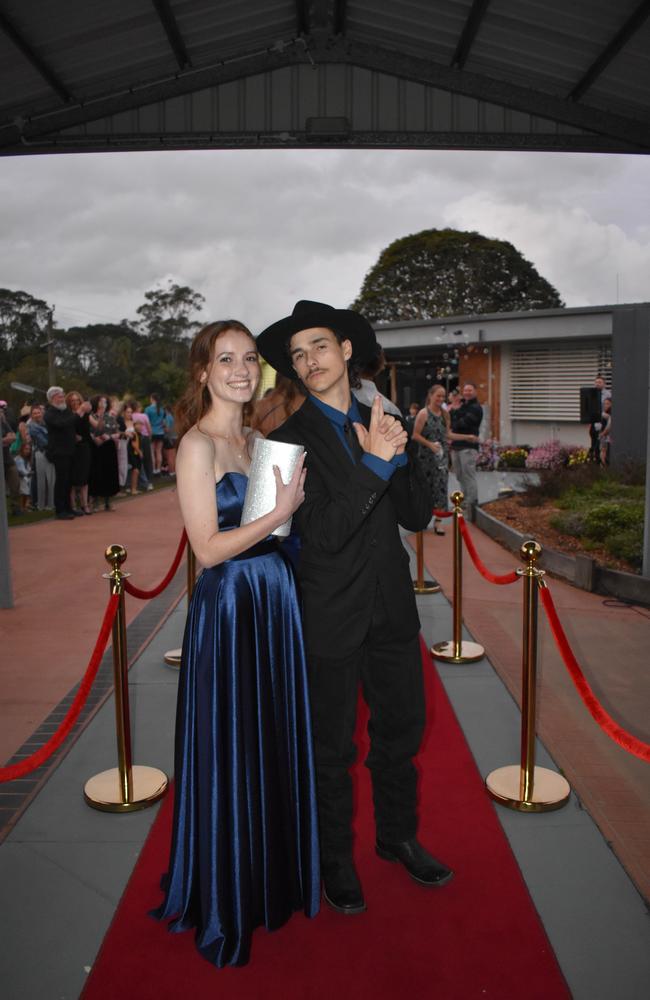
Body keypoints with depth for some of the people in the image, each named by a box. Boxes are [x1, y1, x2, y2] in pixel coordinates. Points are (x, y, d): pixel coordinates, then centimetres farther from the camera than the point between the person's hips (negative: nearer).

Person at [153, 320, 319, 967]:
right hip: (228, 607, -7)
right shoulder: (197, 444, -12)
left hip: (275, 602, 8)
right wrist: (281, 512, -17)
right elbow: (208, 548, -17)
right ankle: (227, 906, 29)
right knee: (231, 755, 6)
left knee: (277, 744, 18)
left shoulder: (256, 440, 12)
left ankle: (276, 877, 40)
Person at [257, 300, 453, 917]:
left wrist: (397, 455, -16)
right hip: (333, 616, -5)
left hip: (392, 610, 5)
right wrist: (374, 462, -27)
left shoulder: (382, 422, 5)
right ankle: (335, 859, 36)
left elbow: (417, 516, 1)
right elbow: (322, 533, -22)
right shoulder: (290, 438, -12)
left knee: (401, 729, 20)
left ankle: (397, 837, 45)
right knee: (332, 748, 13)